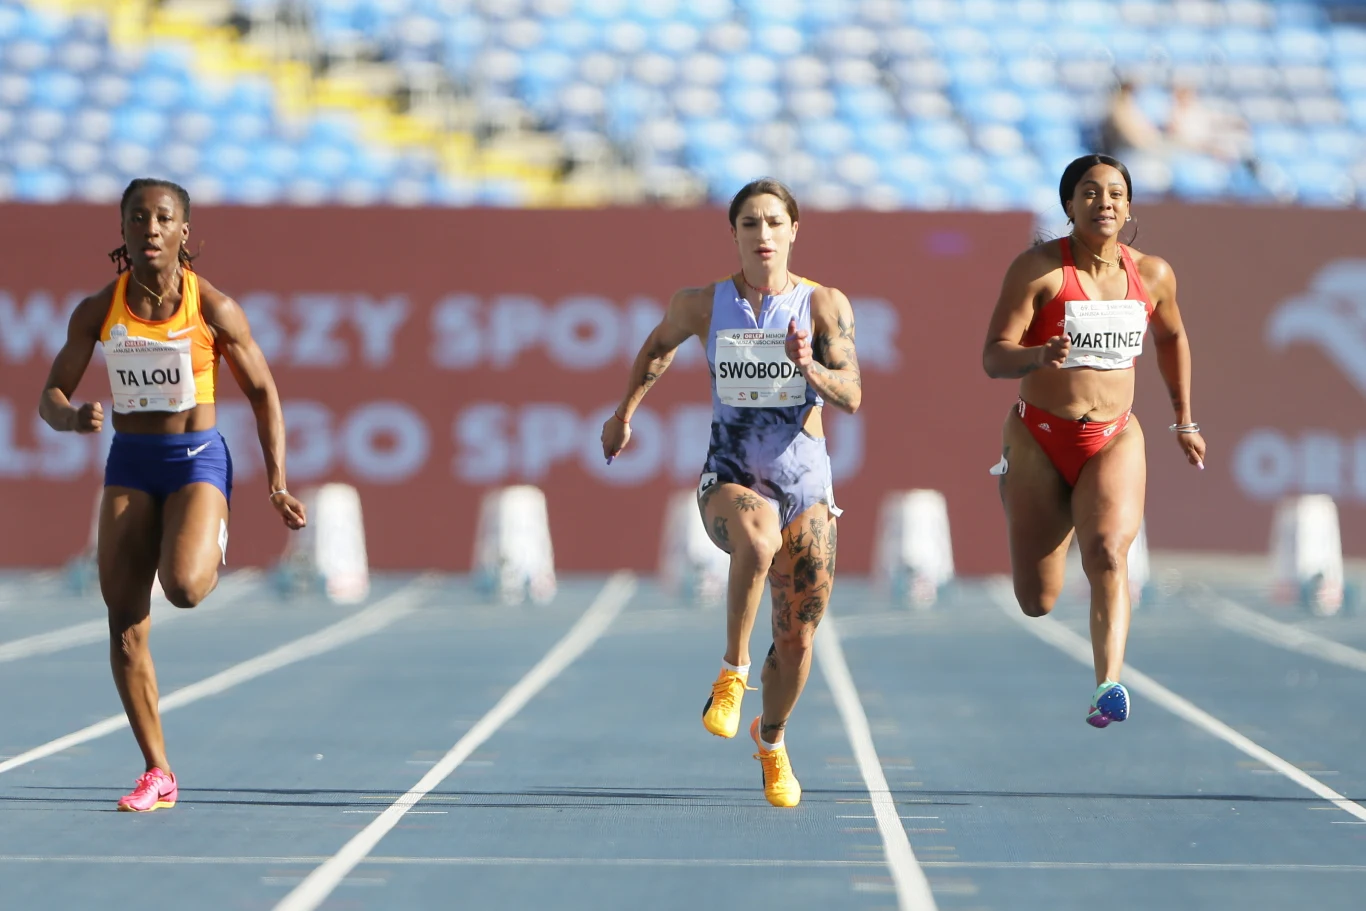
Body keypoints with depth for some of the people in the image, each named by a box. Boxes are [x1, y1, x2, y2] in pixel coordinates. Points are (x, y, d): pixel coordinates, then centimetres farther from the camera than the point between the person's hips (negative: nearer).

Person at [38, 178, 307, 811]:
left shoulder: (213, 309, -8)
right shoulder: (98, 312, -2)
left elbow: (263, 393, 1)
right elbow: (50, 397, 2)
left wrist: (277, 485, -4)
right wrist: (73, 417, -22)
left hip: (197, 460, -3)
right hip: (129, 465, 3)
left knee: (183, 587, -29)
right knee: (124, 622, -4)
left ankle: (214, 545, 11)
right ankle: (157, 774, 5)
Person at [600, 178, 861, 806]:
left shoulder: (825, 305, -3)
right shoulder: (703, 305, -1)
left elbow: (852, 397, -10)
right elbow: (660, 343, 21)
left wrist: (809, 366, -28)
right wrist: (625, 413, 25)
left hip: (805, 481, 1)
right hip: (729, 478, -1)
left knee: (797, 642, 5)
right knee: (758, 538, -39)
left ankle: (772, 739, 35)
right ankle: (732, 671, -22)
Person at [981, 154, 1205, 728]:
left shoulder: (1152, 275, 3)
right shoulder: (1038, 268, -10)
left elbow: (1171, 338, 24)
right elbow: (993, 358, -14)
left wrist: (1184, 421, 25)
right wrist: (1039, 355, -35)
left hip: (1114, 440, 1)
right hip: (1039, 439, -1)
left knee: (1108, 553, -28)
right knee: (1037, 603, 7)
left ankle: (1108, 685, -37)